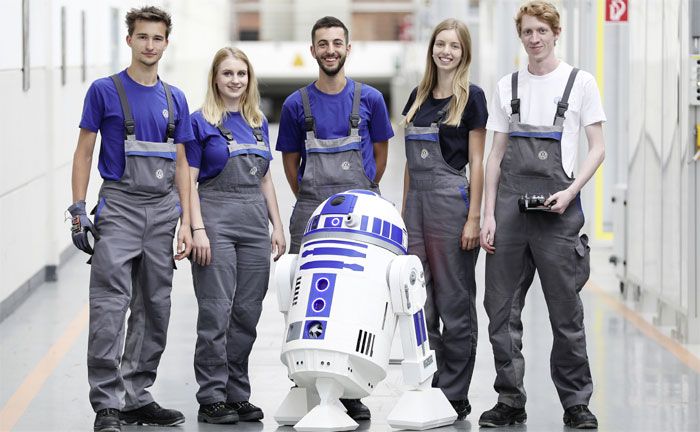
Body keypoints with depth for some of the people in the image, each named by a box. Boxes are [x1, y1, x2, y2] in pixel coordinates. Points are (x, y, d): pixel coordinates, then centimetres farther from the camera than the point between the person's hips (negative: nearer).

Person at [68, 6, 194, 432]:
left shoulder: (175, 99, 11)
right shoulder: (105, 90, -1)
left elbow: (180, 163, 12)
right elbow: (84, 153, 1)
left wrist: (186, 221, 5)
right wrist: (79, 210, -8)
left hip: (163, 209, 5)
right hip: (119, 205, -5)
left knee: (155, 308, 8)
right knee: (110, 306, -11)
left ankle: (139, 396, 18)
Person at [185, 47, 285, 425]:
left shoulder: (258, 123, 14)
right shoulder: (201, 122, -3)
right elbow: (189, 181, -6)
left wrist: (277, 225, 12)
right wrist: (198, 230, -14)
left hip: (254, 222, 6)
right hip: (216, 219, -6)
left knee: (247, 312, 7)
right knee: (216, 312, -6)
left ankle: (237, 395, 15)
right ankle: (211, 399, -1)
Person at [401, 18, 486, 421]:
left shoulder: (472, 97, -3)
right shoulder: (419, 96, 14)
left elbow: (477, 161, -6)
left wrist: (474, 218, -11)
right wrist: (405, 210, 14)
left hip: (451, 199, -6)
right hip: (416, 200, 6)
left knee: (454, 303, -1)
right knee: (420, 303, 6)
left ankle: (455, 396, 6)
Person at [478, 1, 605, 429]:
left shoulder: (580, 82, 5)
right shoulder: (507, 87, 14)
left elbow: (598, 148, 2)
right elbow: (496, 154, 14)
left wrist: (570, 192, -12)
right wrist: (488, 214, 5)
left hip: (556, 208, -3)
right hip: (509, 206, 4)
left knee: (566, 309, -2)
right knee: (501, 307, 2)